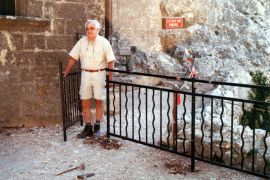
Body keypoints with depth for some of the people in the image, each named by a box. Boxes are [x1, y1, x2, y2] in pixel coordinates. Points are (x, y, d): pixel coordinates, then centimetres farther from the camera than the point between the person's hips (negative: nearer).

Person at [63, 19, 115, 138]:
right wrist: (66, 71, 1)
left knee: (99, 101, 4)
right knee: (85, 102, 2)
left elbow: (110, 60, -6)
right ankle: (88, 128, 11)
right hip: (85, 74, 3)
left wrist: (111, 77, -10)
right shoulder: (82, 42, 4)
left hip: (99, 74, -3)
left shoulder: (104, 42, -4)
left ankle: (97, 127, 15)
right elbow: (73, 57, 7)